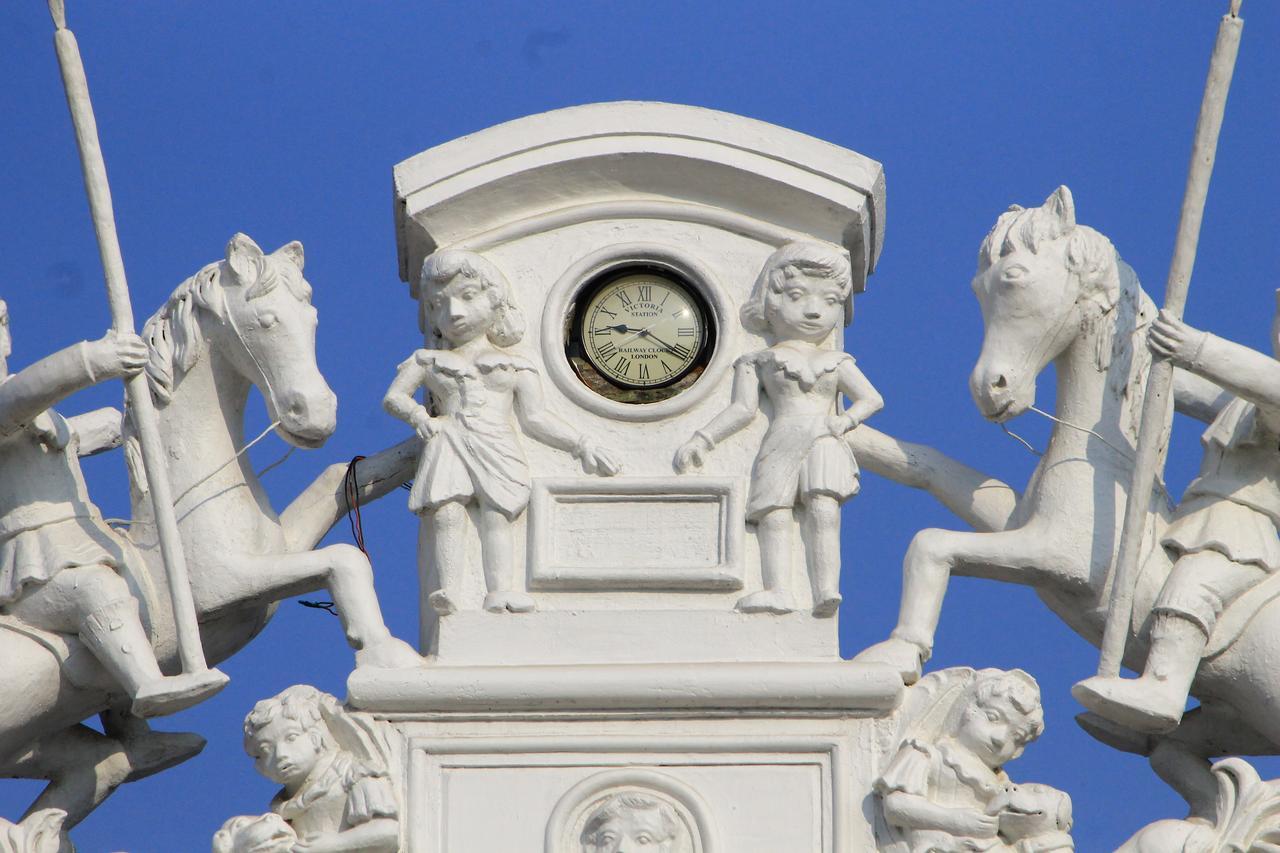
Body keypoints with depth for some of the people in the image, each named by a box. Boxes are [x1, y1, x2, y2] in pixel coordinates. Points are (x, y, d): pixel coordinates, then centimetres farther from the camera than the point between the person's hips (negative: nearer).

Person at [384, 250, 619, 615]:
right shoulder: (428, 362, 22)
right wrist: (418, 416, -5)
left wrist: (581, 446, 8)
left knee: (495, 516, -21)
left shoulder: (515, 368, 21)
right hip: (448, 445, 0)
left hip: (496, 451, 0)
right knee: (446, 513, -22)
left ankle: (499, 589, -31)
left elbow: (535, 418, 17)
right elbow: (394, 396, 16)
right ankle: (447, 587, -30)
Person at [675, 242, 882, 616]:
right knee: (774, 515, -16)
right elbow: (743, 408, 12)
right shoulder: (760, 362, 19)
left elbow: (872, 398, 18)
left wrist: (846, 420, -3)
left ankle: (826, 589, -29)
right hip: (781, 446, 0)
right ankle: (777, 590, -26)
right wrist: (701, 441, 2)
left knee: (823, 509, -21)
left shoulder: (837, 363, 22)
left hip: (824, 443, 0)